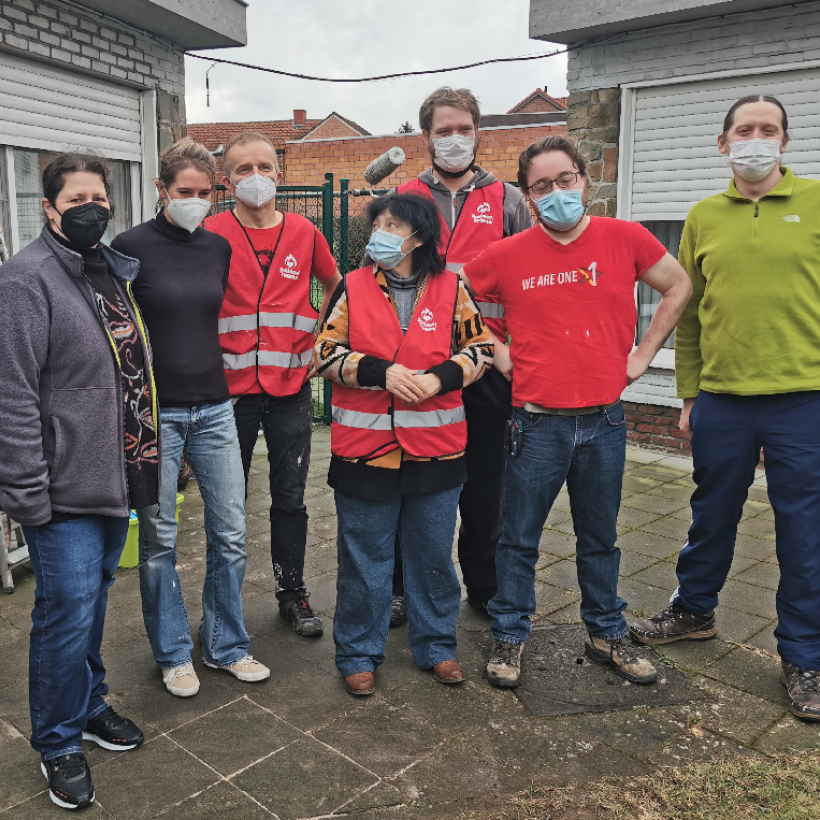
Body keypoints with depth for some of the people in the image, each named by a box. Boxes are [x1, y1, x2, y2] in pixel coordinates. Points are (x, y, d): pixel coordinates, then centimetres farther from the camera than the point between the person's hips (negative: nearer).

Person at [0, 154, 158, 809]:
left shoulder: (116, 271, 12)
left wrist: (144, 459, 18)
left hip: (116, 479, 8)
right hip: (65, 490, -7)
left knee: (95, 598, 20)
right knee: (68, 611, 1)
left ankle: (89, 705, 40)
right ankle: (59, 743, 23)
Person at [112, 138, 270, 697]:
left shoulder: (219, 247, 8)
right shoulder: (132, 246, -5)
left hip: (213, 408, 4)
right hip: (154, 411, -4)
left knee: (231, 534, 7)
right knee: (159, 540, 7)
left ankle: (227, 645, 25)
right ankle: (173, 654, 25)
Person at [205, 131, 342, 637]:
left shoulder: (304, 233, 4)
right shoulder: (212, 235, -4)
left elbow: (336, 285, 19)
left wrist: (320, 339, 10)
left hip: (292, 387, 2)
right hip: (230, 387, -1)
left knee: (290, 496, 10)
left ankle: (293, 591, 26)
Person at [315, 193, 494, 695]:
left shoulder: (451, 288, 3)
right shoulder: (353, 287, 2)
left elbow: (479, 347, 6)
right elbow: (327, 352, 0)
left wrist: (440, 378, -12)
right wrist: (381, 371, -15)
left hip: (436, 446, 1)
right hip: (364, 446, 0)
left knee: (434, 552, 13)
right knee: (364, 555, 9)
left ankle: (437, 645, 32)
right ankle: (359, 653, 26)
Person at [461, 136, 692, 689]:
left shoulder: (625, 239, -1)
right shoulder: (508, 255, -4)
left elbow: (679, 286, 12)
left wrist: (642, 354, 5)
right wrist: (497, 352, 1)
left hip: (604, 421, 2)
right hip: (538, 423, -1)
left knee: (600, 539, 17)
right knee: (520, 539, 10)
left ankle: (606, 635, 35)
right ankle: (510, 637, 28)